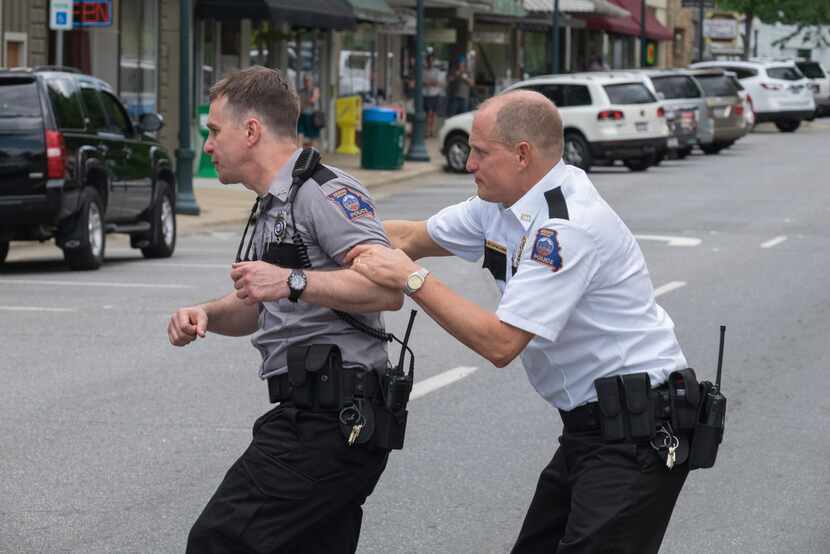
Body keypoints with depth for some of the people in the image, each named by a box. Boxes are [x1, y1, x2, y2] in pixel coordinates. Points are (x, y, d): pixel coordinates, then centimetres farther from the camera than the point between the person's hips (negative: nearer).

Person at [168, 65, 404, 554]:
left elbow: (389, 288, -23)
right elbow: (256, 308, 30)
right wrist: (205, 315, 9)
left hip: (327, 423, -11)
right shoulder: (274, 207, 23)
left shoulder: (323, 192, -11)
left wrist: (293, 282, -27)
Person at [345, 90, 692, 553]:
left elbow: (500, 343, -25)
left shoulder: (568, 228, -23)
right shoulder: (505, 202, 7)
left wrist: (413, 279, -20)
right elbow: (414, 237, 17)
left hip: (637, 435, -10)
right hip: (590, 426, 10)